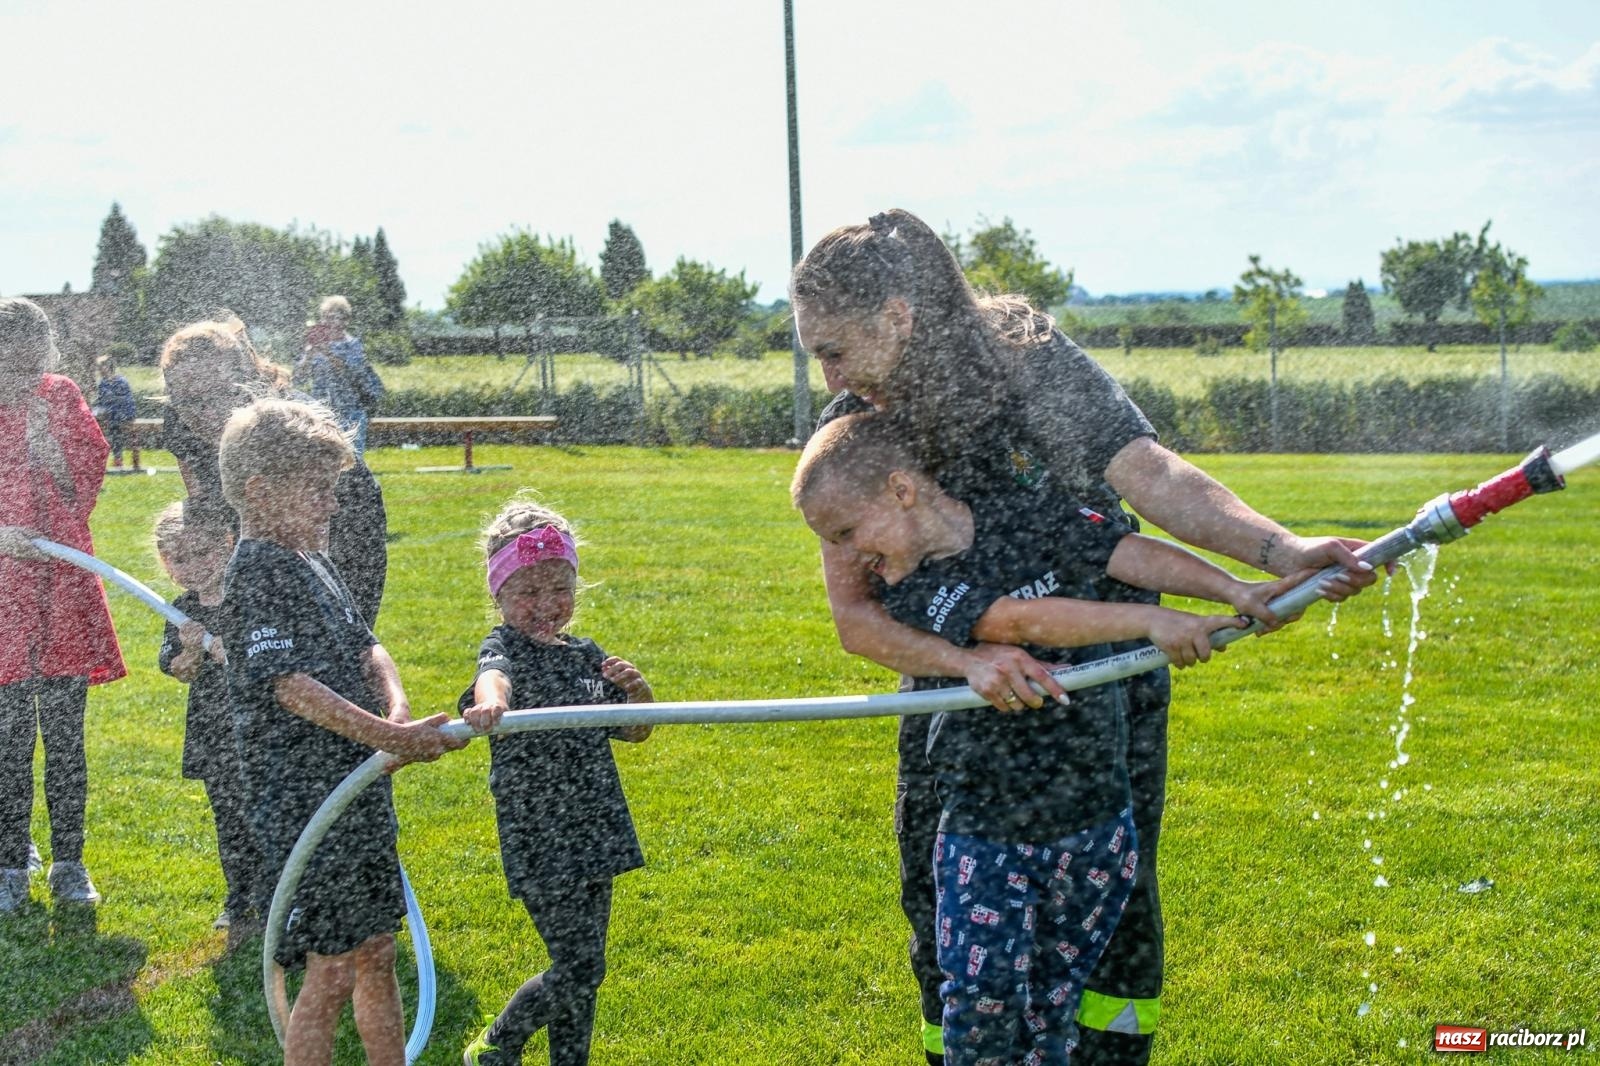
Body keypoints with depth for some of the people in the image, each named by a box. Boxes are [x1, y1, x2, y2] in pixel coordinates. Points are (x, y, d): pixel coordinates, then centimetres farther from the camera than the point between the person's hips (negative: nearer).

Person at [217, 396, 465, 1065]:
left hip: (356, 791, 9)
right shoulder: (259, 569, -14)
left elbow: (364, 645, 10)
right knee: (331, 972, -4)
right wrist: (387, 736, -31)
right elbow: (288, 683, -23)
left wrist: (397, 711, -11)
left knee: (376, 955, 17)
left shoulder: (314, 561, 14)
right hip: (303, 802, -9)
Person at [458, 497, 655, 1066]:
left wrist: (640, 692, -6)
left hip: (593, 830, 6)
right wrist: (490, 700, -59)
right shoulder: (505, 647, -10)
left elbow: (632, 731, 16)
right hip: (538, 840, -6)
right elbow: (494, 673, -35)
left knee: (582, 969, 13)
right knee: (578, 970, -6)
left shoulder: (587, 654, 9)